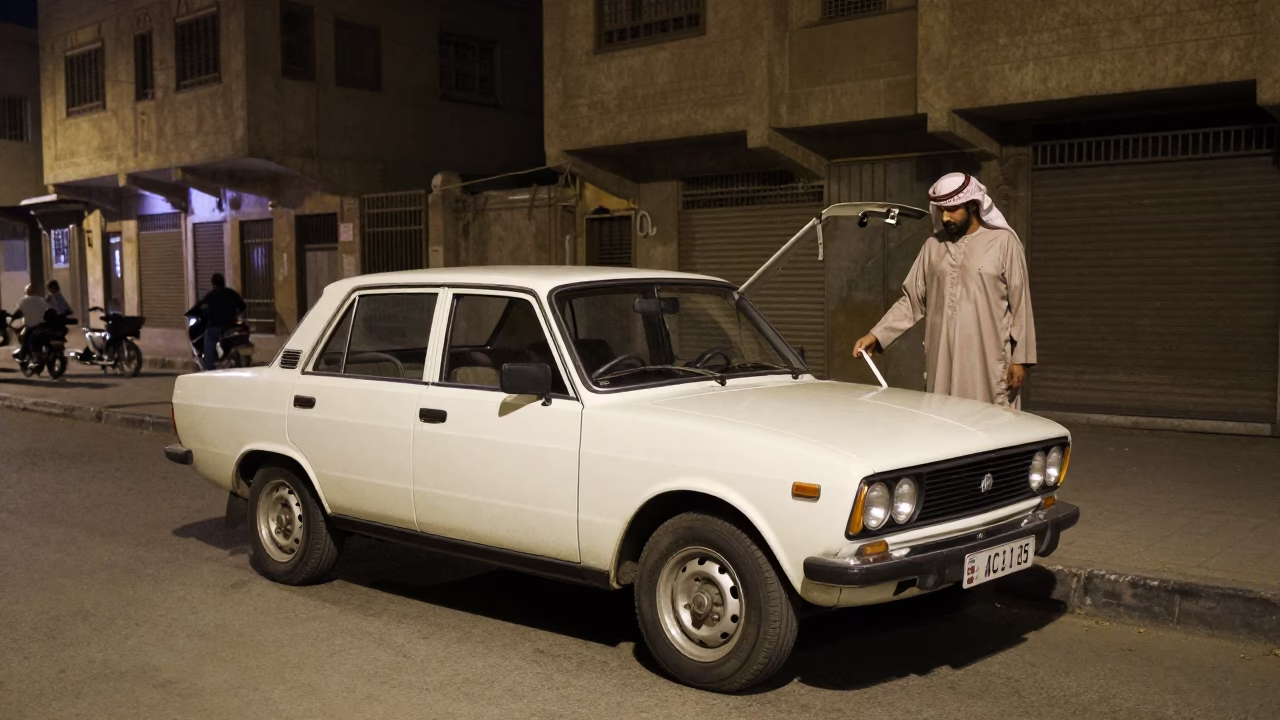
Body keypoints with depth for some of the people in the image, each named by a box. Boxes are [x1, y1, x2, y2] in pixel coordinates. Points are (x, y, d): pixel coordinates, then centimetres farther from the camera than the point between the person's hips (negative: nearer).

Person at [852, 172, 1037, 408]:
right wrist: (876, 335, -2)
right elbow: (911, 301, 10)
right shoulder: (933, 246, 10)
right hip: (942, 361, 4)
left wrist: (1020, 359, -4)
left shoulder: (1003, 242, -1)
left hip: (988, 362, -3)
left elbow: (1020, 305, -1)